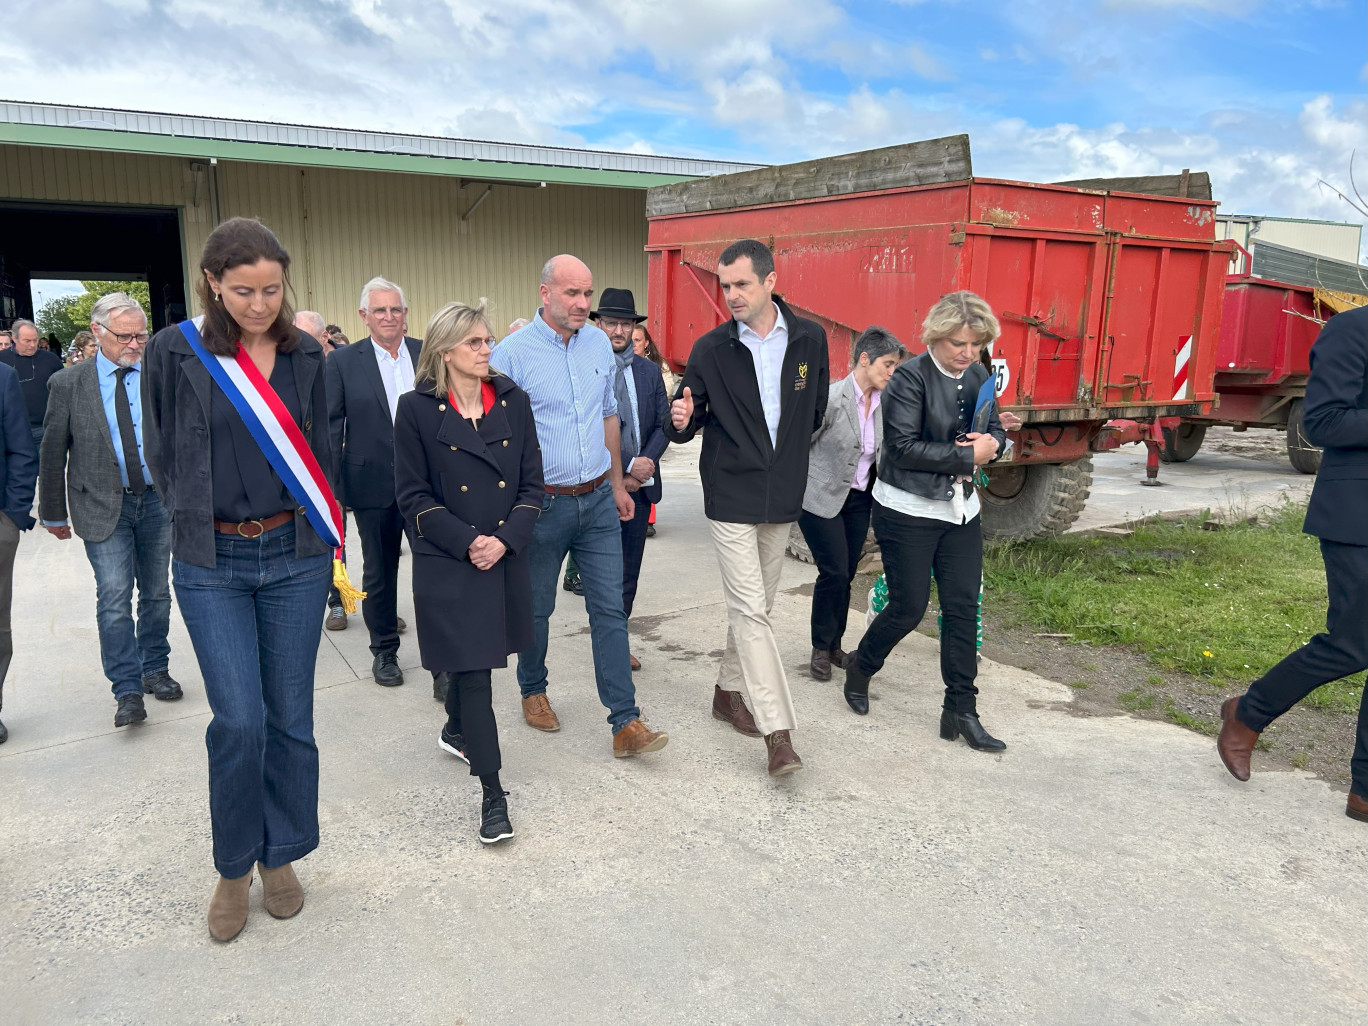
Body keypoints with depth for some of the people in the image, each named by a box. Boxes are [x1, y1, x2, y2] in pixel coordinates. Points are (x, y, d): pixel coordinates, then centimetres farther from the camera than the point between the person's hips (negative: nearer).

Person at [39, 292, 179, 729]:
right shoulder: (68, 383, -2)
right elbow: (52, 452, 4)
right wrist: (53, 512, 7)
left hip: (158, 500, 2)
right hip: (103, 505, -1)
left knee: (156, 593, 12)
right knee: (114, 596, -6)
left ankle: (155, 670, 28)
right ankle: (127, 689, 0)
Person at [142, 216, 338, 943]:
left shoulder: (304, 356, 3)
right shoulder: (174, 353, -4)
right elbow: (160, 456, 5)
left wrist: (323, 530, 6)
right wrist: (196, 517, 6)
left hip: (295, 556, 2)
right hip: (211, 562, -2)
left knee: (290, 717, 7)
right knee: (239, 720, -6)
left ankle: (280, 856, 27)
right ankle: (233, 868, 18)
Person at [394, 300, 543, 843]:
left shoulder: (512, 401, 3)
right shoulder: (418, 409, -6)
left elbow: (532, 485, 4)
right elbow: (413, 495, -5)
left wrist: (505, 539, -11)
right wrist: (467, 542, -15)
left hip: (506, 557, 4)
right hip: (447, 564, -4)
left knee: (474, 657, 20)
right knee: (472, 670, -4)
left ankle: (455, 732, 49)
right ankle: (492, 792, 4)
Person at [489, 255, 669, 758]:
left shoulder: (599, 343, 6)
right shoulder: (512, 352, -10)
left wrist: (617, 484, 18)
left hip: (597, 499, 4)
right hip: (542, 503, -4)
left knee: (609, 608, 2)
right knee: (536, 607, 12)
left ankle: (625, 722, 6)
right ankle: (533, 691, 37)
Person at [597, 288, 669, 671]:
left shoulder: (649, 371, 10)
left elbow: (664, 422, 8)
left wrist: (648, 460, -10)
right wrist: (619, 476, -13)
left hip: (641, 484, 5)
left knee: (629, 570, 12)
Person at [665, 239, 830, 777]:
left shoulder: (810, 339, 1)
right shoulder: (711, 349, -5)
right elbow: (686, 423, -1)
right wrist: (680, 421, -23)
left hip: (783, 495, 4)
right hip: (731, 496, -3)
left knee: (758, 605, 14)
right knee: (750, 609, -9)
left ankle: (728, 692, 33)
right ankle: (778, 732, -8)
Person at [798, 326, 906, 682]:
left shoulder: (884, 403, -1)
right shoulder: (831, 398, -20)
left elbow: (884, 451, 8)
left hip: (859, 498, 6)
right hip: (821, 497, -6)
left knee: (847, 573, 9)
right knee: (834, 572, -6)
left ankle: (835, 645, 26)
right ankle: (821, 650, 14)